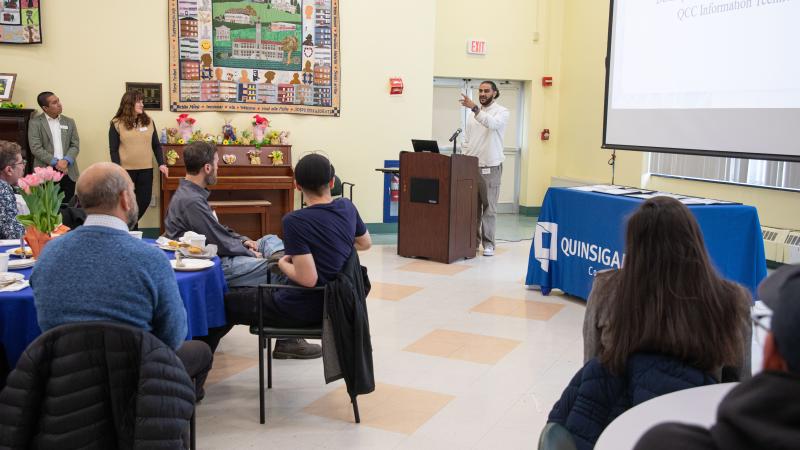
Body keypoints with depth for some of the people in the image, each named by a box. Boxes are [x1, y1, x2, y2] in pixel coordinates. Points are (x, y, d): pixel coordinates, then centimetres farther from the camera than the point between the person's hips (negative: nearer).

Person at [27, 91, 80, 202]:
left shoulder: (69, 122, 14)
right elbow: (36, 148, -6)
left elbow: (75, 145, 8)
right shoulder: (35, 123, 2)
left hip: (68, 171, 3)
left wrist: (66, 161, -11)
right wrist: (55, 162, -14)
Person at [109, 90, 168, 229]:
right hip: (126, 170, -3)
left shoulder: (148, 121, 6)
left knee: (145, 200, 7)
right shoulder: (117, 123, -4)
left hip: (146, 169, 3)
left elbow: (156, 145, 10)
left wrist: (161, 164, -1)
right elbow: (113, 150, -4)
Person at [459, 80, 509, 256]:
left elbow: (492, 123, -27)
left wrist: (474, 108, -39)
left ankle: (488, 244, 5)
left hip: (490, 167, -5)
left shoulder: (501, 111, -4)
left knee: (489, 207, 0)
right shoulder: (473, 114, 14)